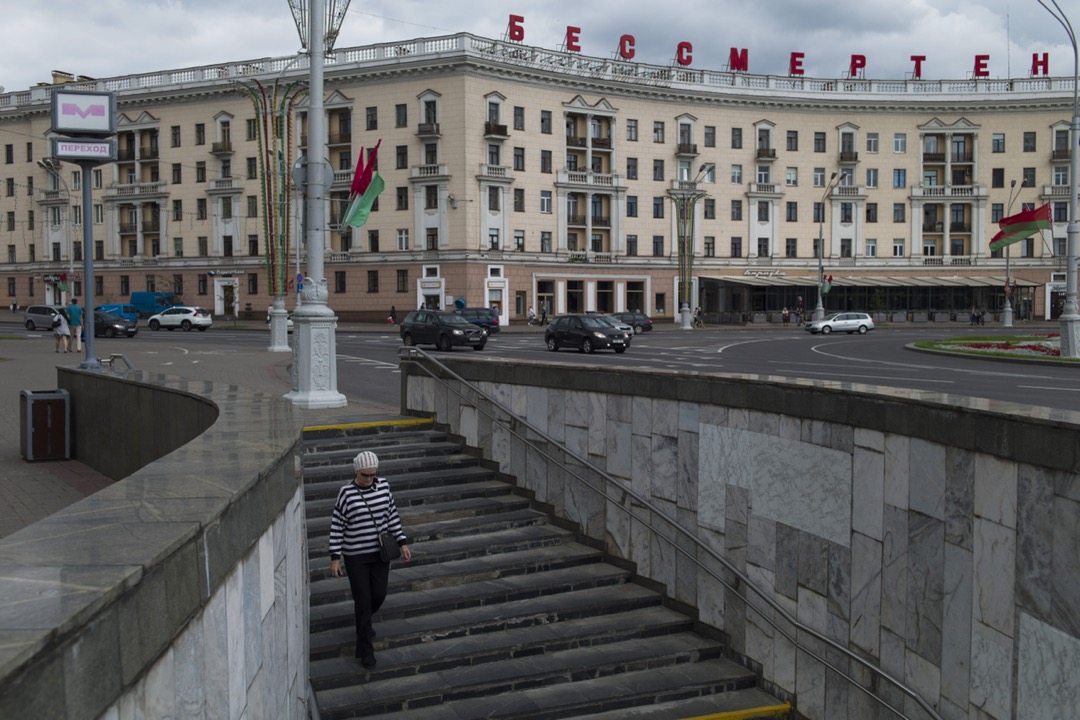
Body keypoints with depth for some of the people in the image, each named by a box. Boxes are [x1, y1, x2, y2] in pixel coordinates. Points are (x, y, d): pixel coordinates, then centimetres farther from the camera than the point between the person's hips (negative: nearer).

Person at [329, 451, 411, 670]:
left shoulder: (383, 486, -3)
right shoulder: (346, 493, -14)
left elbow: (392, 515, 8)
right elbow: (336, 526, -9)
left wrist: (402, 542, 5)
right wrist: (335, 558, -10)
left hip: (379, 552, 4)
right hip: (355, 555, -4)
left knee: (379, 594, 12)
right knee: (363, 600, 0)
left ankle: (364, 621, 46)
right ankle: (365, 649, 13)